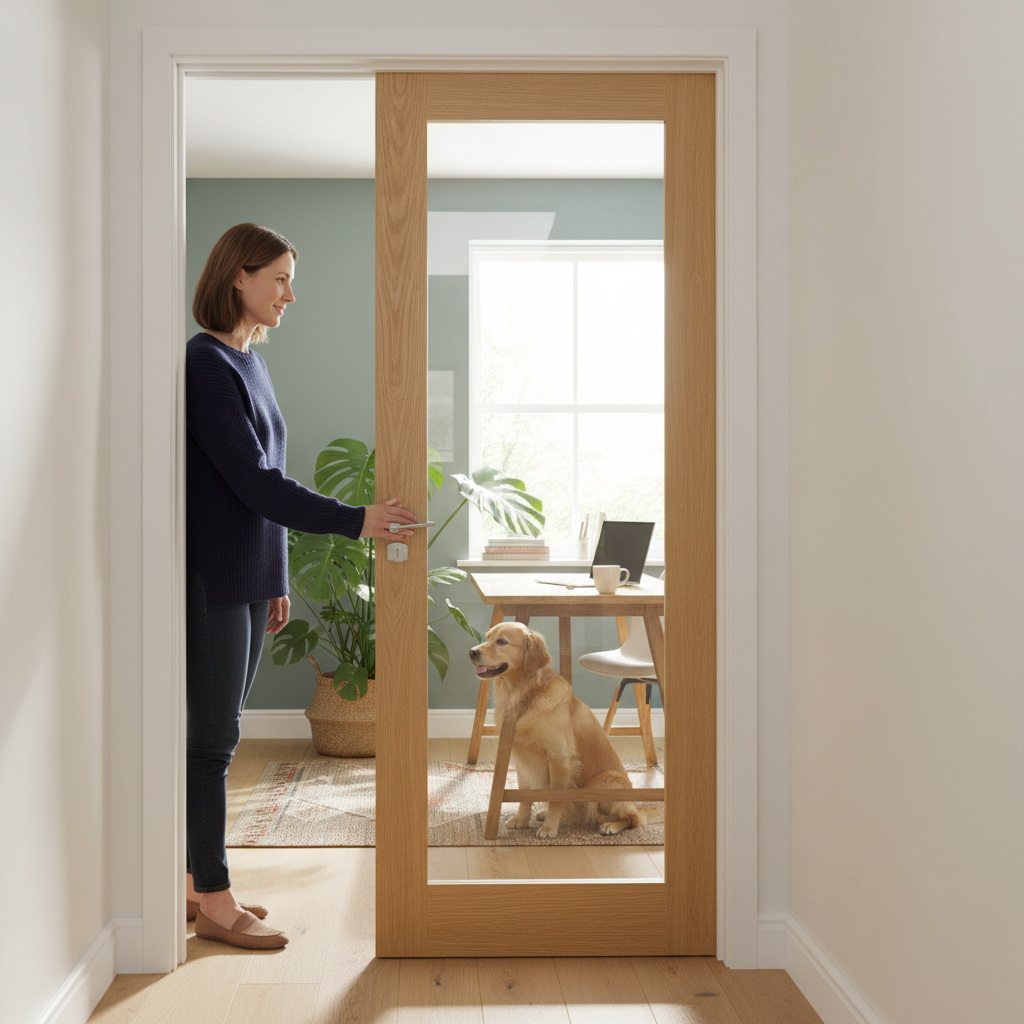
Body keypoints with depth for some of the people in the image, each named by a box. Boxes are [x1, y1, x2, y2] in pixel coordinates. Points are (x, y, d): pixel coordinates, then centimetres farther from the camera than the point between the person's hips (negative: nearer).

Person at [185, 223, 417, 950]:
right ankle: (214, 903, 9)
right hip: (213, 581, -8)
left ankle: (200, 882, 23)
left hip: (248, 579, 8)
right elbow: (251, 482, -19)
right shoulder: (204, 364, -13)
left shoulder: (248, 362, 14)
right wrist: (355, 522, -21)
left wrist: (277, 582, 17)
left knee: (219, 734, 13)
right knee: (214, 738, -1)